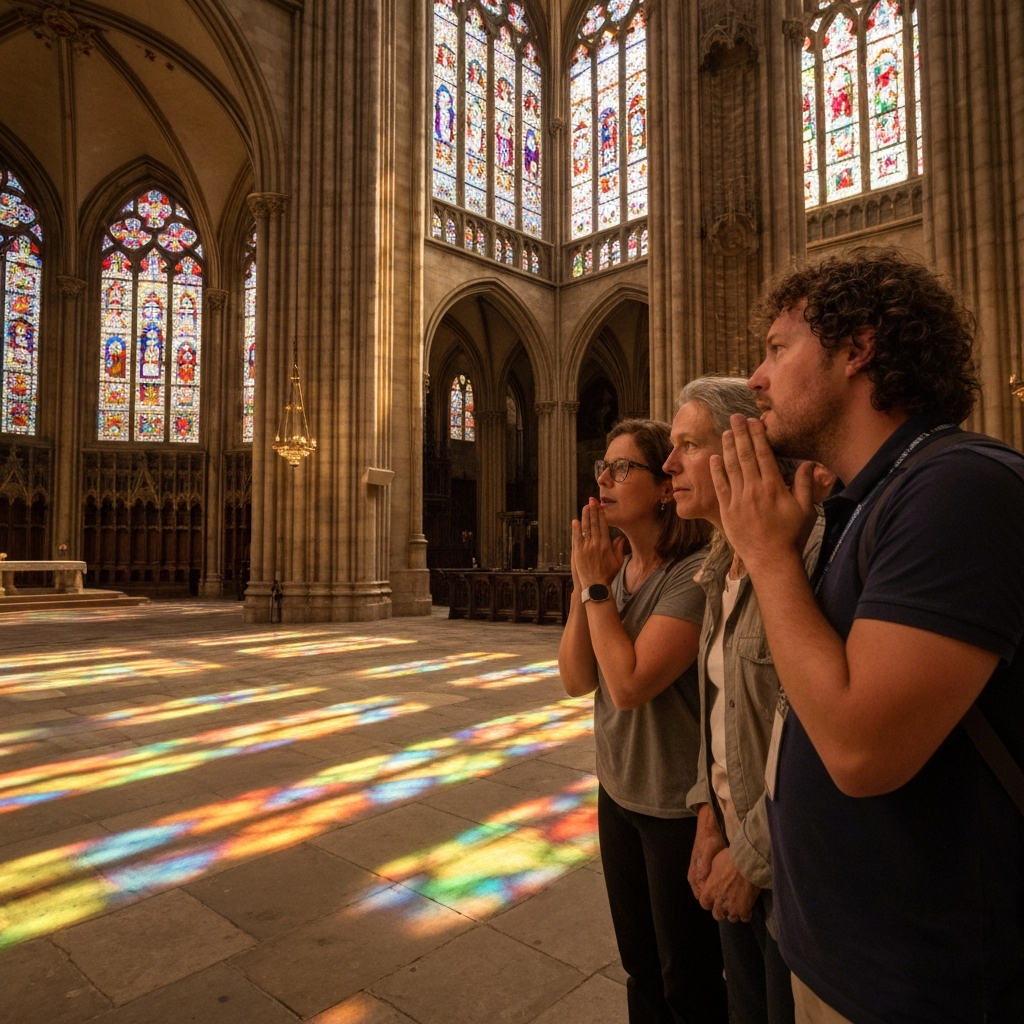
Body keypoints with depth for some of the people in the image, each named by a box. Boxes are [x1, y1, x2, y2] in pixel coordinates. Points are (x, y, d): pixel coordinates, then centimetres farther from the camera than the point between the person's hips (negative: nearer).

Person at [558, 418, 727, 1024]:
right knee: (639, 965, 25)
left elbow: (630, 684, -28)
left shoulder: (697, 572, -23)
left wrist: (597, 586, -20)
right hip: (618, 792, 7)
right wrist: (584, 583, -13)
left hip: (679, 808, -7)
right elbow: (576, 680, -3)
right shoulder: (614, 566, 1)